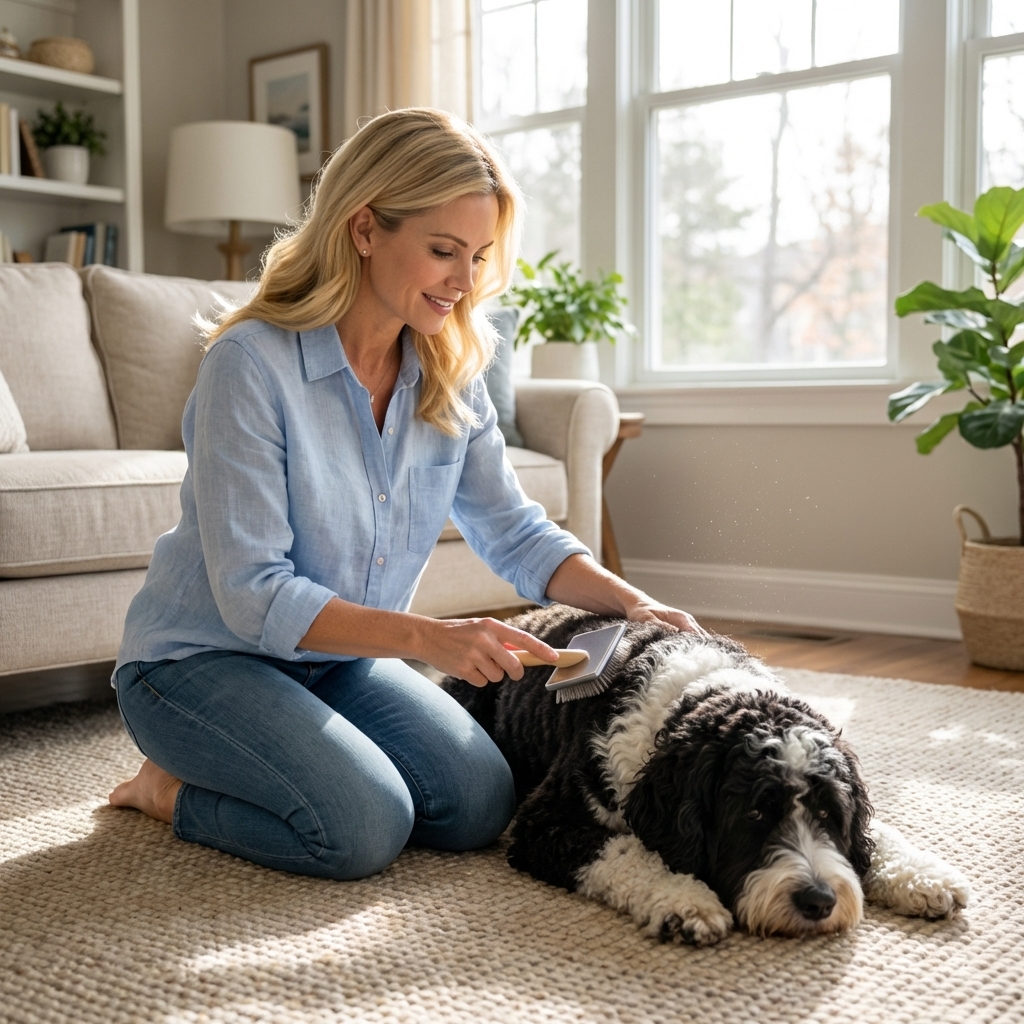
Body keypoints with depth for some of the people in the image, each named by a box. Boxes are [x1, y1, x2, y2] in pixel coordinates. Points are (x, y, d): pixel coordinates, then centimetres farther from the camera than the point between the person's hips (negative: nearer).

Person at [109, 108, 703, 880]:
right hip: (203, 655, -6)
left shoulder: (452, 376, -3)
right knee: (363, 828, -25)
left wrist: (633, 604, -15)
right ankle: (172, 789, 3)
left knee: (480, 807, -10)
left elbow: (516, 532, 1)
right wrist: (426, 637, -35)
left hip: (339, 662, 6)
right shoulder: (251, 363, -24)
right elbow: (252, 593, -26)